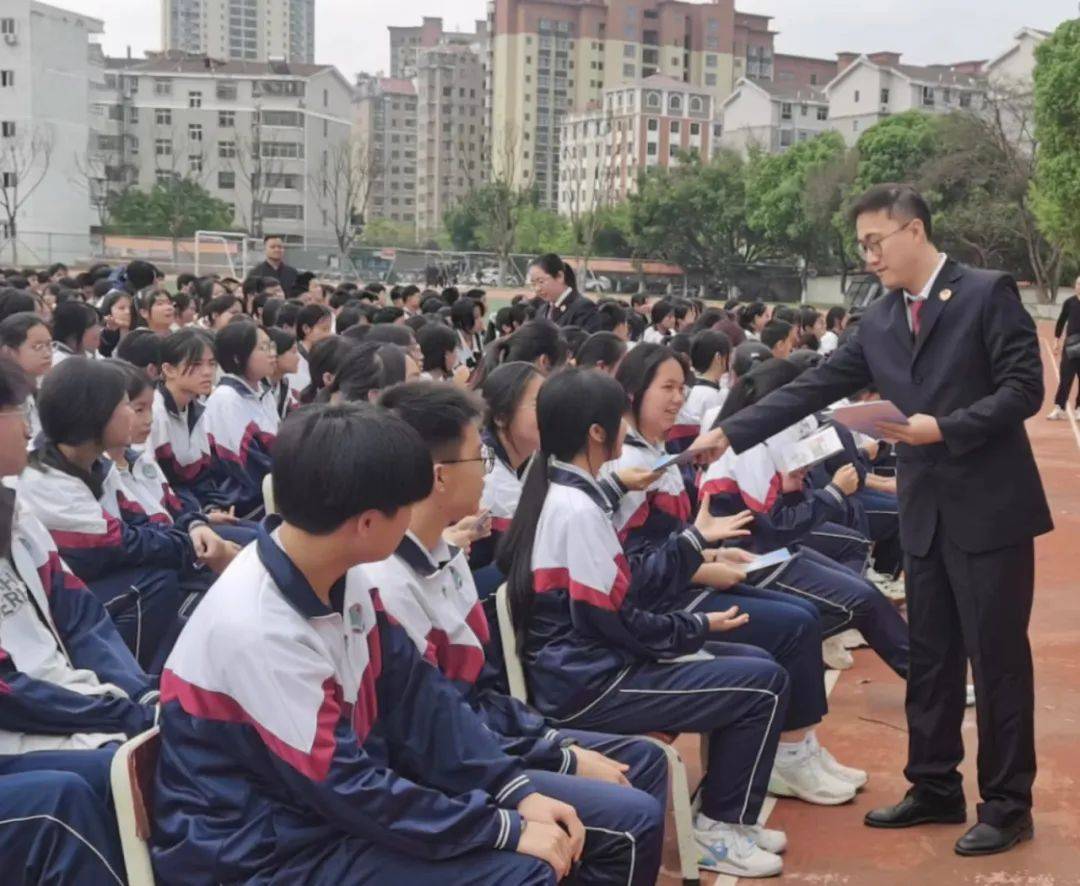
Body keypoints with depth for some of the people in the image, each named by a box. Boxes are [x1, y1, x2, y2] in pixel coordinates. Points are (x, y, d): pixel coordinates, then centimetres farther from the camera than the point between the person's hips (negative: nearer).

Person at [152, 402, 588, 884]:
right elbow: (349, 790, -24)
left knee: (558, 837, 3)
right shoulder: (259, 629, -28)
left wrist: (519, 792, -7)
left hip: (337, 799, 8)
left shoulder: (341, 579, -2)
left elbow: (418, 696, 3)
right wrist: (508, 829, -18)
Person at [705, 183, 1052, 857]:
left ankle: (1008, 803, 14)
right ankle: (935, 788, 26)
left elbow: (1025, 389, -12)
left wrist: (944, 428, -20)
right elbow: (813, 389, 6)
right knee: (930, 657, 13)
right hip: (925, 512, 6)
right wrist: (729, 435, -1)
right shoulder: (879, 322, 9)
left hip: (991, 508, -6)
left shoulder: (989, 293, -8)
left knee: (997, 657, 2)